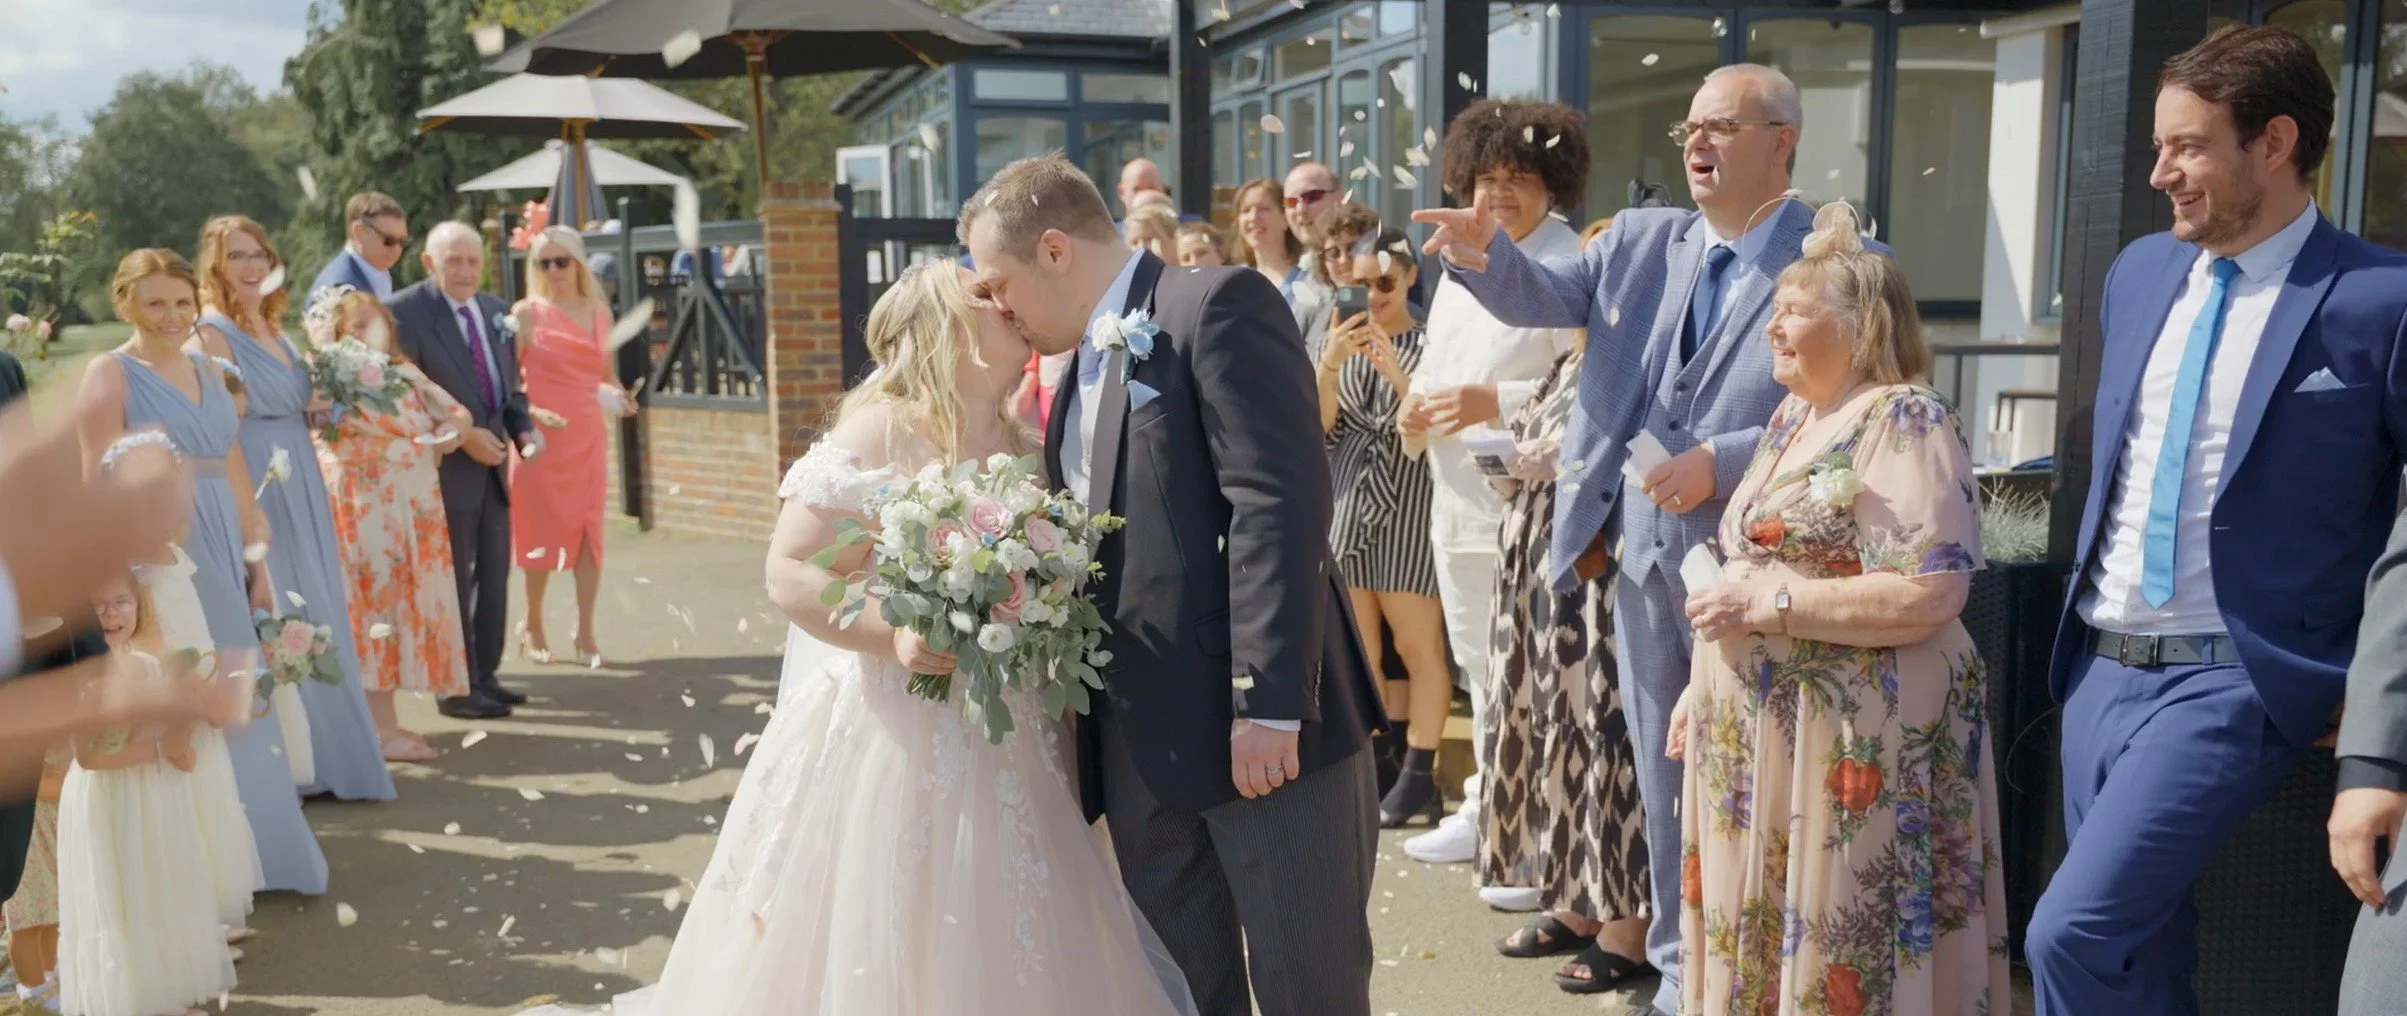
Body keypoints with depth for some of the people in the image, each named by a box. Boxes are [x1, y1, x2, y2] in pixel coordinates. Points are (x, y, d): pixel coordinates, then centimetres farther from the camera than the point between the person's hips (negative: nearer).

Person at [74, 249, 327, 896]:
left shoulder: (210, 371, 14)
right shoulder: (110, 375, -5)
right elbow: (102, 486, -11)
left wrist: (258, 563, 12)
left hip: (220, 558, 7)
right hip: (156, 560, -6)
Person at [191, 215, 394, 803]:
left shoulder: (275, 331, 15)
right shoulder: (212, 334, -10)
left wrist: (318, 409, 3)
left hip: (302, 493, 8)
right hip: (257, 494, -8)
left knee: (315, 623, 12)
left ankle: (321, 755, 22)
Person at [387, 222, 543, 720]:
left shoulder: (496, 311, 10)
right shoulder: (405, 311, -11)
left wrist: (524, 429, -1)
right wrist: (462, 435, -19)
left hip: (492, 463, 7)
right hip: (447, 467, -7)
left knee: (494, 576, 12)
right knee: (454, 581, 2)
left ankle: (485, 676, 23)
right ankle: (456, 688, 12)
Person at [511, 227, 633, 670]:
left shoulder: (600, 313, 8)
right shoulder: (526, 313, -5)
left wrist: (621, 397, -3)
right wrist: (530, 413, -22)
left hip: (589, 436, 4)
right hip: (542, 436, -4)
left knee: (589, 530, 2)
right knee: (542, 530, 4)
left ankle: (585, 632, 9)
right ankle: (533, 626, 22)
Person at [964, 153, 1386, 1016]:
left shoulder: (1218, 305, -8)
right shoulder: (1083, 368, 19)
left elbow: (1279, 501, -18)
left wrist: (1267, 700, -22)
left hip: (1264, 722, -8)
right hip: (1138, 741, 8)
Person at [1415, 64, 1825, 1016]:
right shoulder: (1641, 240, 8)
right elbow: (1543, 297, 1)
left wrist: (1723, 464, -21)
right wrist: (1483, 252, -20)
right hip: (1644, 557, 5)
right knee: (1664, 778, 16)